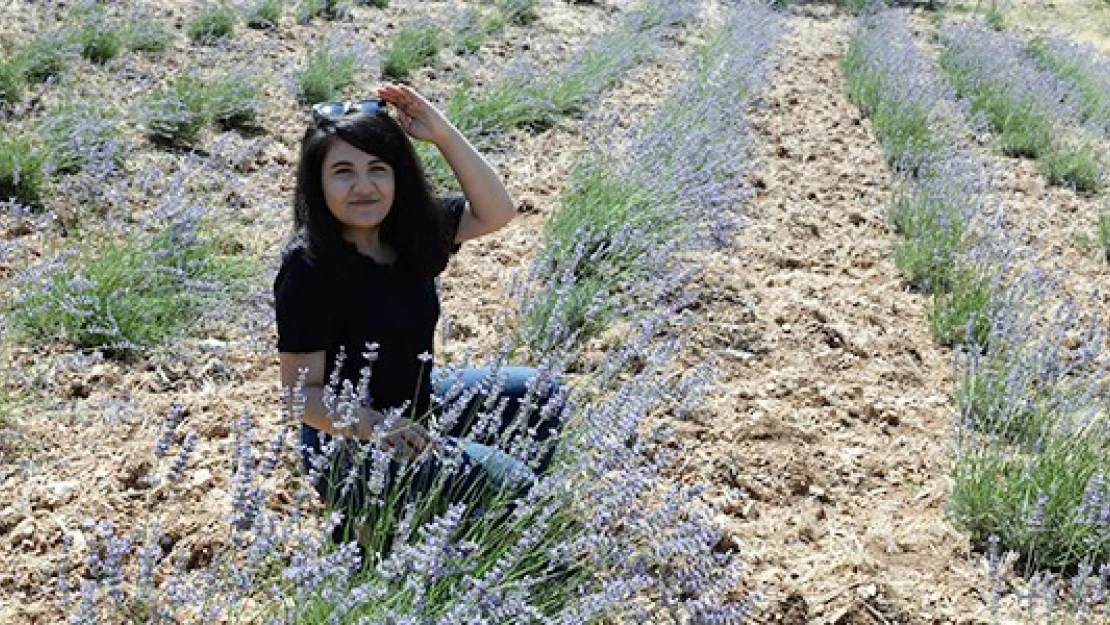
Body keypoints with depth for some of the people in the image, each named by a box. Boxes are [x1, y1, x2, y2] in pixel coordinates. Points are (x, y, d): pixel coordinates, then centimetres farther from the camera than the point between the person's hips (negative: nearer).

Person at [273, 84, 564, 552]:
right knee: (506, 483, -19)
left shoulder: (408, 226, -5)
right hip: (351, 449, -8)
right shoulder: (310, 267, -25)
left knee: (536, 396, 12)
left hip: (418, 411, 8)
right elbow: (302, 391, -22)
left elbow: (495, 212, -4)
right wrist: (376, 426, -39)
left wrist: (443, 134, -15)